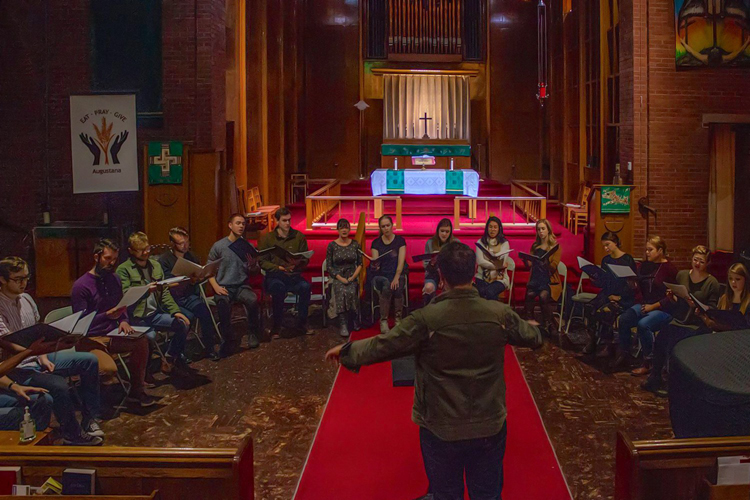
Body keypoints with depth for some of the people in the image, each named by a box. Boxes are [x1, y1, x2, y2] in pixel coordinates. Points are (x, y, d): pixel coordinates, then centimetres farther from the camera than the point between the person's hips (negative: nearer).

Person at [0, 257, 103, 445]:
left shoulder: (26, 299, 7)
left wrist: (43, 356, -1)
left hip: (39, 357, 8)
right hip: (19, 369, -8)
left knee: (90, 360, -3)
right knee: (58, 385, -32)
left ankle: (89, 421, 3)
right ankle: (72, 435, -9)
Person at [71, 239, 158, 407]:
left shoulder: (115, 279, 12)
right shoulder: (81, 285, -9)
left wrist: (124, 321, 0)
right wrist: (107, 315, -24)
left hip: (113, 333, 6)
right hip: (92, 339, -6)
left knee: (142, 341, -23)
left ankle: (136, 390, -9)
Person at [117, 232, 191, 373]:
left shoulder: (155, 265, 14)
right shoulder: (123, 269, -4)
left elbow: (165, 292, 11)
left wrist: (175, 311, -2)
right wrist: (146, 291, -30)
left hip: (155, 313, 6)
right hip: (136, 317, -6)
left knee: (183, 323, -11)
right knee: (150, 336, -32)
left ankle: (171, 358, 12)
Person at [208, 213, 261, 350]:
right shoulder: (219, 246, 2)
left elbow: (254, 271, 13)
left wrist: (253, 265, -11)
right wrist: (216, 286, -11)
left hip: (242, 286, 2)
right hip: (224, 287, -2)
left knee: (253, 300, -31)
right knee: (224, 304, -35)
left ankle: (253, 335, -11)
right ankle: (226, 340, -17)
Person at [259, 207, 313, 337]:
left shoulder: (299, 236, 8)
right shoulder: (268, 238, 3)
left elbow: (305, 259, 8)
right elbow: (262, 262, 0)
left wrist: (297, 264, -16)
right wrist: (279, 268, -16)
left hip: (294, 276, 2)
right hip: (274, 276, -2)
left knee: (306, 287, -30)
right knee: (278, 288, -37)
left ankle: (302, 323, -13)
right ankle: (276, 326, -22)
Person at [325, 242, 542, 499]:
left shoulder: (426, 319, -20)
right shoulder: (500, 313, -10)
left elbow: (382, 345, -11)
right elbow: (532, 337, 10)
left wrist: (346, 351, 8)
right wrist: (533, 327, 35)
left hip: (442, 429, -2)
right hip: (490, 427, 2)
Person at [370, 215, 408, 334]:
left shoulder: (400, 240, 2)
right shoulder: (376, 243, 5)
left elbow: (401, 261, -8)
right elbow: (375, 264, -3)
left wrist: (396, 278, -22)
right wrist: (375, 265, -28)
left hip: (397, 274, 0)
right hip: (381, 275, 0)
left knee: (398, 288, -35)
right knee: (387, 288, -34)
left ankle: (398, 318, -17)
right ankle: (383, 320, -22)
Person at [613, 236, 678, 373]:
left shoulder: (669, 269, -8)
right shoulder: (645, 266, 12)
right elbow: (640, 288, 18)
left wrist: (653, 306, -15)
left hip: (663, 309, -6)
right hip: (645, 305, 6)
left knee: (643, 324, -32)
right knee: (623, 319, -20)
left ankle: (648, 363, -18)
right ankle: (623, 355, -5)